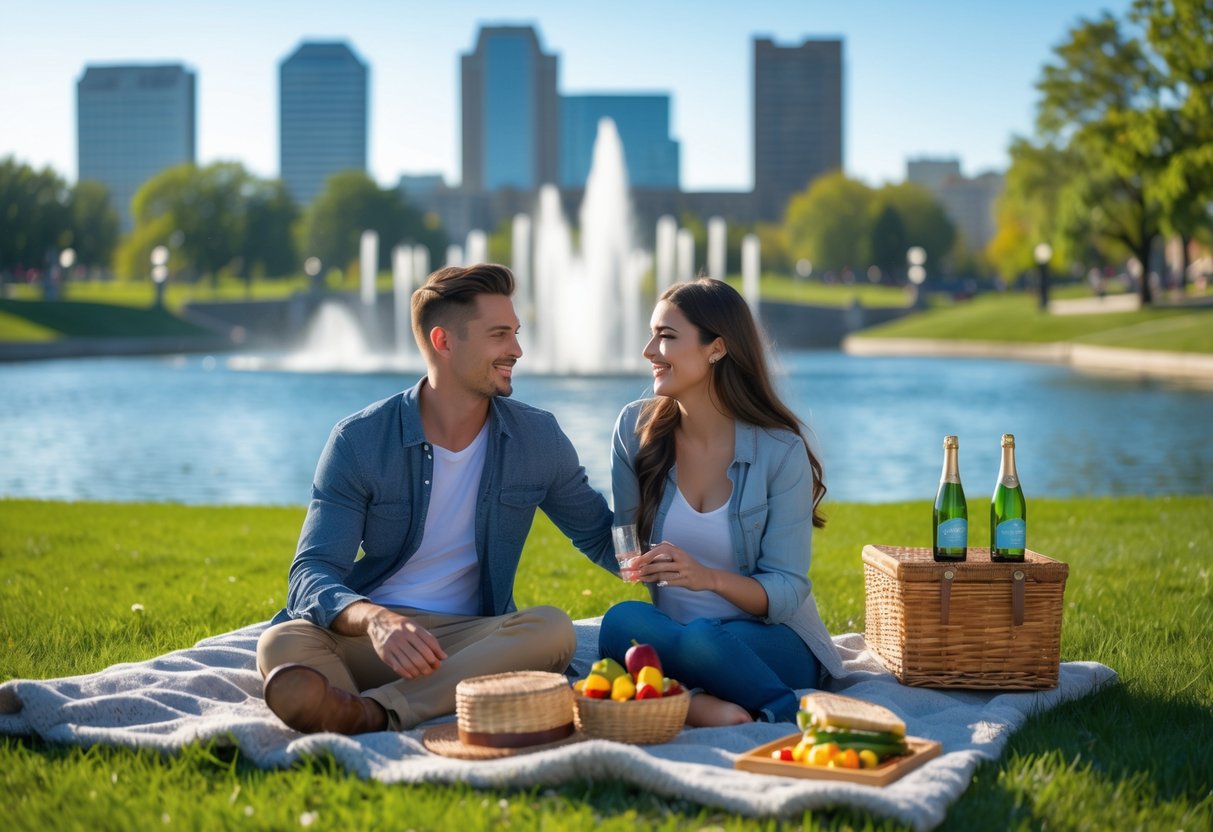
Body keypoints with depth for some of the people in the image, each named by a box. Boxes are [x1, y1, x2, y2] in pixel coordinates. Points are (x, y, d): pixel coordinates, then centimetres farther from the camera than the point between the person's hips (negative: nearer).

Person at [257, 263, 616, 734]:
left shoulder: (538, 438, 5)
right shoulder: (359, 441, -4)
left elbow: (601, 537, 20)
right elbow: (312, 573, -12)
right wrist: (375, 619, -35)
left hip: (472, 638, 2)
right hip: (366, 640, -2)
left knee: (552, 629, -31)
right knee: (283, 645, -31)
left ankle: (371, 713, -43)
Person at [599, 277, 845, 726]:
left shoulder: (781, 452, -8)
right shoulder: (636, 428, 1)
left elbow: (786, 592, -10)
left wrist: (709, 577, -28)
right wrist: (642, 565, -16)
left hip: (771, 641, -4)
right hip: (670, 632, 4)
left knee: (702, 640, -39)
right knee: (623, 620, -32)